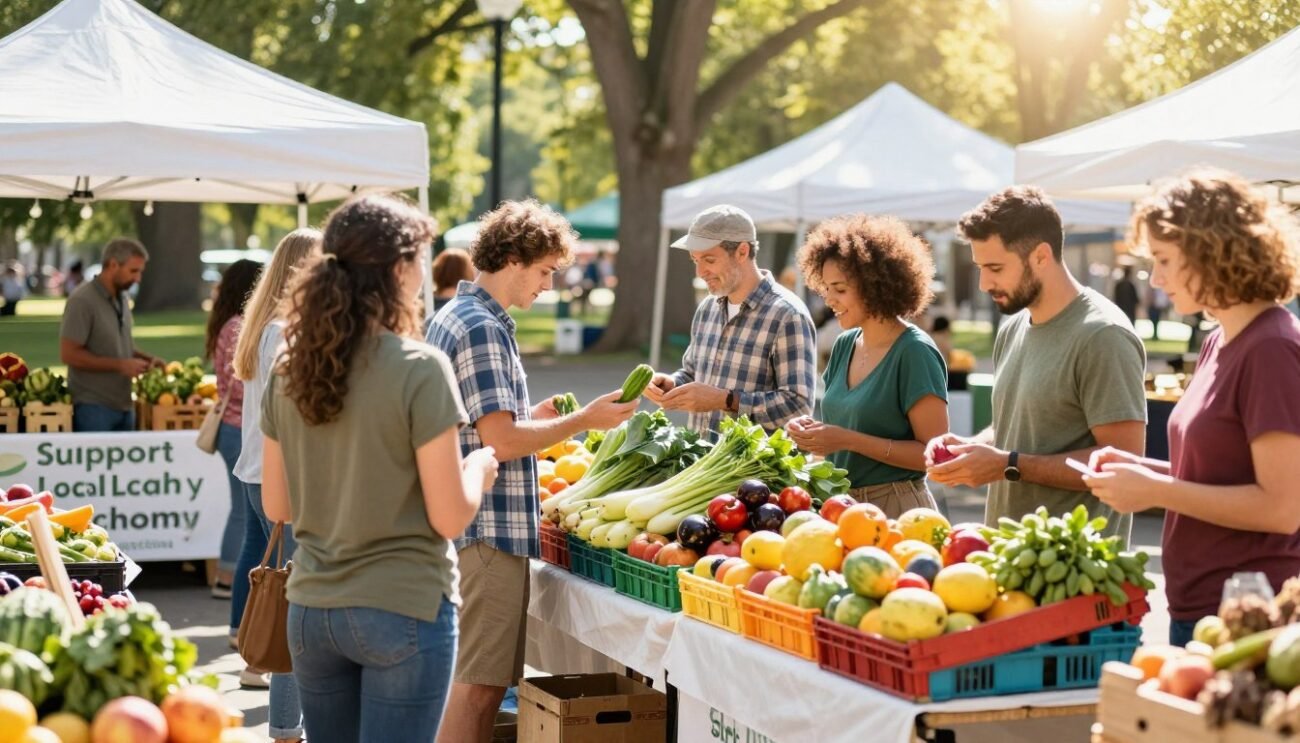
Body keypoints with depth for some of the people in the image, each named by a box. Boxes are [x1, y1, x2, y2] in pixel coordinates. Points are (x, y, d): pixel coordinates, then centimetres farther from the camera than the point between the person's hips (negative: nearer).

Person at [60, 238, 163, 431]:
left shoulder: (122, 299, 12)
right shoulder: (82, 300, -12)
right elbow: (69, 354, -18)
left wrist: (147, 358, 5)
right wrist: (120, 365, -17)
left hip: (123, 406, 8)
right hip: (93, 408, -8)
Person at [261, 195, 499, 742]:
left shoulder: (290, 371, 2)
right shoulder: (419, 370, -15)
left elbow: (276, 506, 9)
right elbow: (450, 517, -13)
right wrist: (480, 469, 6)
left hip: (311, 610, 6)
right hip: (402, 611, -5)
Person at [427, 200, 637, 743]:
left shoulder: (453, 316, 15)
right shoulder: (483, 328, -16)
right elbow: (502, 441, -21)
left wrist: (533, 415, 16)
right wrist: (582, 421, -12)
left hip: (475, 527, 10)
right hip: (492, 529, -10)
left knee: (480, 679, 16)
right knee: (479, 684, -5)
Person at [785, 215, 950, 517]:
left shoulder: (914, 353, -14)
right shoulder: (845, 345, 8)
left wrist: (847, 439, -21)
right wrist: (812, 430, -2)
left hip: (897, 508, -7)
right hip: (841, 504, 7)